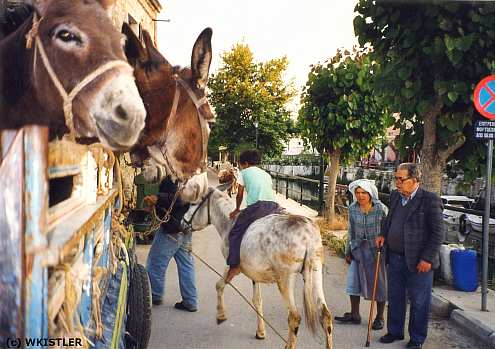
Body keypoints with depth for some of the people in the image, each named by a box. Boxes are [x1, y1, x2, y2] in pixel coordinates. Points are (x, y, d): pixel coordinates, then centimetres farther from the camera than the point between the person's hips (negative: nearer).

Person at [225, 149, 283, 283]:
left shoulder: (244, 173, 19)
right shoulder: (266, 174, 32)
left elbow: (239, 195, 18)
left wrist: (237, 210, 34)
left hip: (257, 205, -5)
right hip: (274, 206, 5)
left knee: (235, 233, 7)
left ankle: (234, 265, -4)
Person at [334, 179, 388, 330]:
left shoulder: (381, 209, -15)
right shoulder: (352, 209, -2)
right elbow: (351, 231, 8)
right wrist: (348, 251, 12)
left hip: (377, 250, -4)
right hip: (358, 250, 4)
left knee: (378, 283, 6)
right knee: (354, 280, 8)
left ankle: (379, 317, 20)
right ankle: (354, 315, 22)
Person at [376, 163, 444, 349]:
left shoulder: (430, 200, -13)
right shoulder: (395, 196, 8)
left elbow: (438, 232, -13)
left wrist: (427, 259, -16)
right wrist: (383, 234, 7)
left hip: (418, 261, -6)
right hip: (395, 257, 7)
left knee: (418, 302, 8)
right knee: (395, 298, 18)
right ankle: (395, 331, 35)